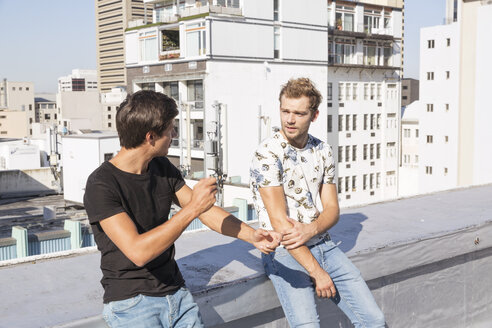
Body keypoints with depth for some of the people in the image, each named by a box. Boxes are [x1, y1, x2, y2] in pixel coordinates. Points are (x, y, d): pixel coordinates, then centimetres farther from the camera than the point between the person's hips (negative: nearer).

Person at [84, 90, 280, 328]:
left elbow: (206, 211, 9)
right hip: (131, 305, -6)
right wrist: (193, 208, -24)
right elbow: (138, 252, -27)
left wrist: (251, 235, -3)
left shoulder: (163, 168, 5)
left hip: (176, 293, 6)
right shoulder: (101, 185, -18)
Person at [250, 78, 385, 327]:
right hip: (285, 252, -5)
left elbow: (332, 209, 9)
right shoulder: (267, 154, -11)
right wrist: (317, 272, -17)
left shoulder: (323, 151, 8)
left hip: (323, 245, 6)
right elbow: (279, 221, -16)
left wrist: (311, 229, -15)